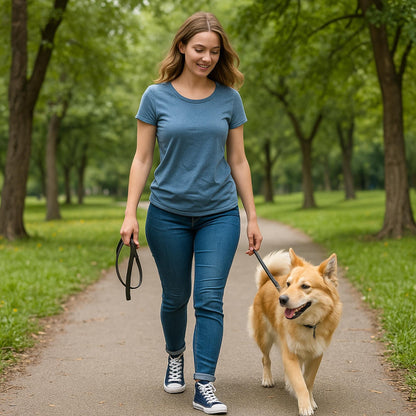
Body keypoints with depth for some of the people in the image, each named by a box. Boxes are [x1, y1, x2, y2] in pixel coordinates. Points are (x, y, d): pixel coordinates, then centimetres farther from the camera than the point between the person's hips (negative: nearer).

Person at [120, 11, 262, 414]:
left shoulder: (228, 98, 2)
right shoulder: (157, 96, -2)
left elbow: (238, 161, 6)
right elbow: (142, 159, 0)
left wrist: (252, 217, 6)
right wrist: (130, 214, -8)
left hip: (220, 214, 0)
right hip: (168, 214, 0)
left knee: (209, 300, -7)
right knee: (175, 297, 12)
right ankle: (175, 356, 39)